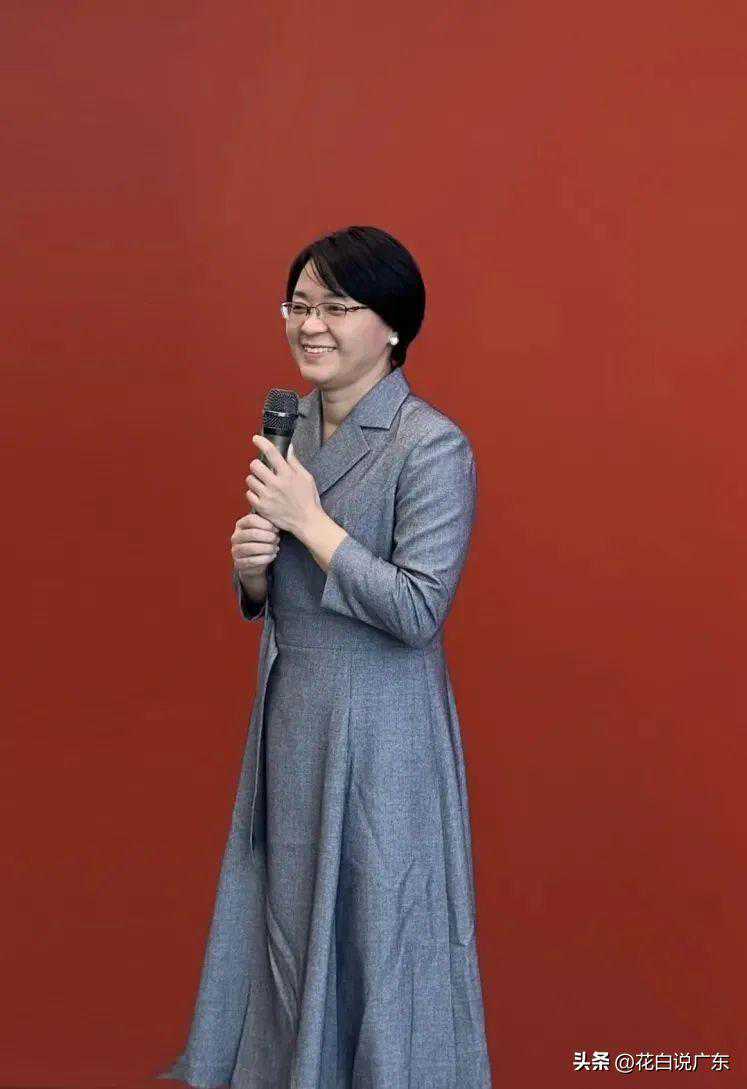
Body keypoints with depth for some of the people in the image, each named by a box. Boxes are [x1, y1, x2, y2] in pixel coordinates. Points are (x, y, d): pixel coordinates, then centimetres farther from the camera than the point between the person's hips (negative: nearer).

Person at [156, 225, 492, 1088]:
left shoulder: (433, 448, -16)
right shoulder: (291, 427, 7)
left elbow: (418, 610, -21)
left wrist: (311, 521, -20)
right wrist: (251, 566, -8)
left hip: (381, 731, -7)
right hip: (290, 712, 7)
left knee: (376, 927, 6)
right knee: (290, 920, 17)